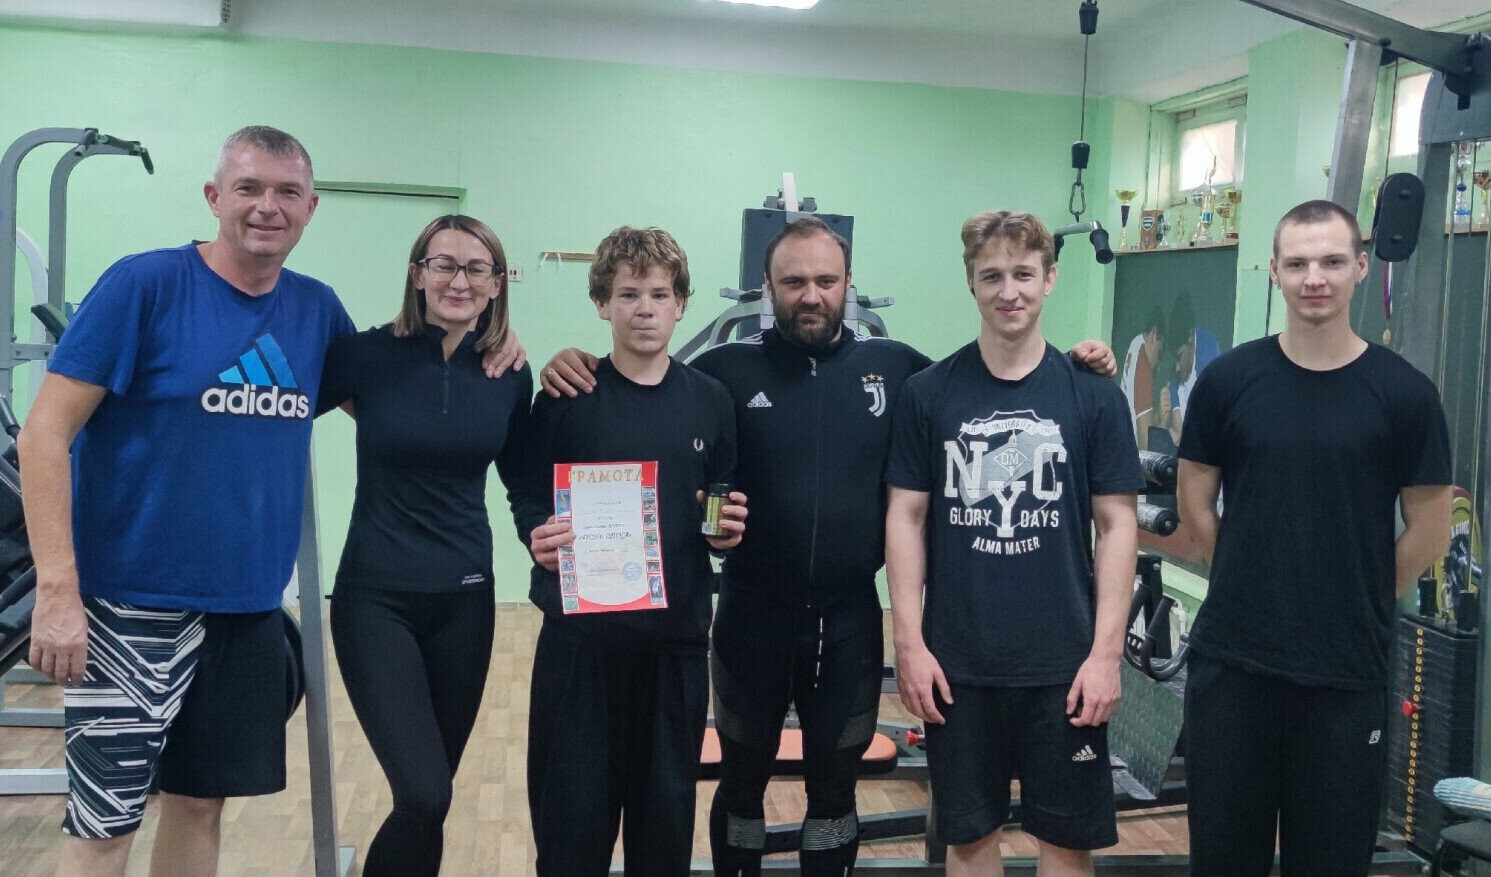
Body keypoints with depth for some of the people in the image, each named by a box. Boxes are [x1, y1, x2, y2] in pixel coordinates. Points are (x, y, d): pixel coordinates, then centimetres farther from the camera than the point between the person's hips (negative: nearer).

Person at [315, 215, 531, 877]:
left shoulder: (510, 375, 1)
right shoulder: (368, 355, -9)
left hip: (464, 599, 4)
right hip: (375, 599, -3)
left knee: (430, 794, 13)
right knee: (425, 796, -13)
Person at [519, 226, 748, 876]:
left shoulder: (710, 401, 5)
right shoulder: (564, 399, -2)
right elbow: (531, 505, 1)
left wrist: (728, 531, -9)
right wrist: (540, 540, -20)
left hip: (678, 635, 2)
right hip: (579, 635, -2)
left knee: (667, 808, 12)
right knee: (573, 809, 5)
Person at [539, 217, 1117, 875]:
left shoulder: (896, 366, -2)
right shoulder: (727, 369, -7)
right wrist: (577, 372, -19)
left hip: (850, 618, 1)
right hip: (753, 616, -1)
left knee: (834, 787, 19)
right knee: (742, 780, 19)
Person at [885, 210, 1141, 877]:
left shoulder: (1094, 395, -1)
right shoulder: (928, 393, 1)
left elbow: (1116, 525, 0)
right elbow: (906, 517, 2)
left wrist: (1106, 652, -5)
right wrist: (910, 642, -3)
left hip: (1064, 664, 0)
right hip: (955, 663, 1)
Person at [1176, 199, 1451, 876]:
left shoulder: (1403, 393, -3)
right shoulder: (1228, 380, -1)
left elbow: (1428, 529, 3)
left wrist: (1357, 602, 6)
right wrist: (1251, 587, 6)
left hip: (1347, 669, 0)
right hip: (1231, 660, 1)